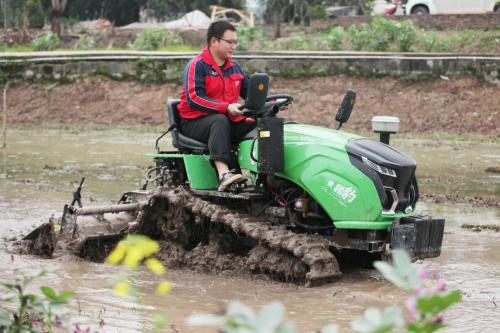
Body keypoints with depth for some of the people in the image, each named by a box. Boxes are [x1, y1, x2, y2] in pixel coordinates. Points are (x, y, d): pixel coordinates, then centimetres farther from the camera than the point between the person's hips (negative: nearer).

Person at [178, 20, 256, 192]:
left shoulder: (234, 68, 16)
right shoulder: (197, 65, -8)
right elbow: (193, 99, -20)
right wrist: (226, 108, -29)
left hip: (229, 121, 6)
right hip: (194, 123, -6)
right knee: (220, 120, -39)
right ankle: (224, 174, -55)